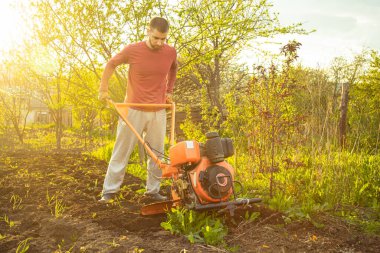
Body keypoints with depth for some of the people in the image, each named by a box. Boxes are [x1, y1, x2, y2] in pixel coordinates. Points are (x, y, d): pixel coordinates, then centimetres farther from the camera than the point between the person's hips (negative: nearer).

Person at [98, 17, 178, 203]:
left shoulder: (171, 52, -3)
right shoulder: (132, 50, -12)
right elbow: (111, 64, 5)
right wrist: (103, 88, 2)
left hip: (158, 112, 3)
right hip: (133, 110, -3)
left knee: (157, 154, 7)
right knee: (121, 151, 3)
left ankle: (153, 191, 19)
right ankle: (109, 191, 11)